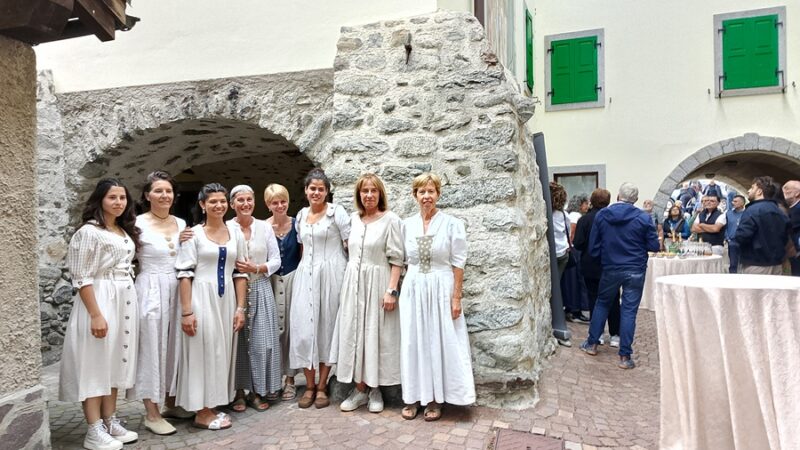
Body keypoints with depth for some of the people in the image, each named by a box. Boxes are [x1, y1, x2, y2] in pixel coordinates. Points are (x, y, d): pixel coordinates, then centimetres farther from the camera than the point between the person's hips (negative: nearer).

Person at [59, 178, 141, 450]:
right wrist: (96, 314, -20)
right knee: (95, 363, 0)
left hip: (125, 300, 8)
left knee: (115, 361, 13)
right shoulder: (89, 231, -11)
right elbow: (82, 278, -15)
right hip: (99, 300, -8)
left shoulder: (125, 232, 12)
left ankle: (110, 422, 24)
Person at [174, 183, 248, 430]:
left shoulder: (235, 232, 6)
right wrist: (186, 311, -13)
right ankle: (202, 411, 16)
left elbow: (240, 273, 7)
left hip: (226, 298, 4)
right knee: (202, 350, 3)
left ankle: (214, 405, 26)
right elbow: (185, 274, -7)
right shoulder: (194, 233, -4)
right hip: (201, 297, -4)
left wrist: (240, 307, 2)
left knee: (222, 351, 11)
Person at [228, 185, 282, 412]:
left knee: (261, 341, 2)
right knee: (236, 341, 2)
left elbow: (276, 261, 4)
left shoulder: (265, 227, 5)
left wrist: (256, 268, -11)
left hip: (260, 290, 2)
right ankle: (238, 391, 17)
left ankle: (258, 391, 16)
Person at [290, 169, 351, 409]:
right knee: (304, 328, 1)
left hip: (330, 274, -4)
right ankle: (309, 385, 14)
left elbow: (351, 244, -6)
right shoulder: (301, 215, 14)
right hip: (305, 274, 5)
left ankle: (322, 386, 14)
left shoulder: (337, 212, -3)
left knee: (327, 326, 2)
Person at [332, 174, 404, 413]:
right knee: (353, 333, 7)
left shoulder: (391, 220, -7)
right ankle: (359, 389, 20)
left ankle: (375, 391, 19)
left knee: (376, 334, 2)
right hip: (353, 283, 5)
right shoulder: (353, 218, 9)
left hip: (377, 283, -5)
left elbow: (396, 259, -9)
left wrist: (391, 290, -15)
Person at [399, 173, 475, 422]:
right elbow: (401, 260, 10)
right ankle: (413, 397, 22)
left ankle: (435, 399, 19)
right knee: (413, 342, 8)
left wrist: (456, 298, -9)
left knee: (439, 342, 4)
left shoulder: (452, 224, -4)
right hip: (413, 289, 3)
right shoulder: (407, 224, 5)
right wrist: (399, 291, 5)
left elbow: (458, 264, -5)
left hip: (441, 289, -3)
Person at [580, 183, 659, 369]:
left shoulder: (601, 215, -3)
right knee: (629, 310, 3)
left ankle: (592, 343, 26)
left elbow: (593, 246, -1)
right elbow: (654, 246, -4)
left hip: (610, 269, 2)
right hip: (635, 270, -1)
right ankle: (625, 356, 6)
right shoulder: (643, 217, -8)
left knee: (602, 303, 20)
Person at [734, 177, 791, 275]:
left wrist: (737, 236, -2)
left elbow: (741, 237, -22)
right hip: (777, 265, 8)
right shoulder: (780, 212, 11)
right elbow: (785, 237, 17)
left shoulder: (753, 210, -15)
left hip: (755, 266, -8)